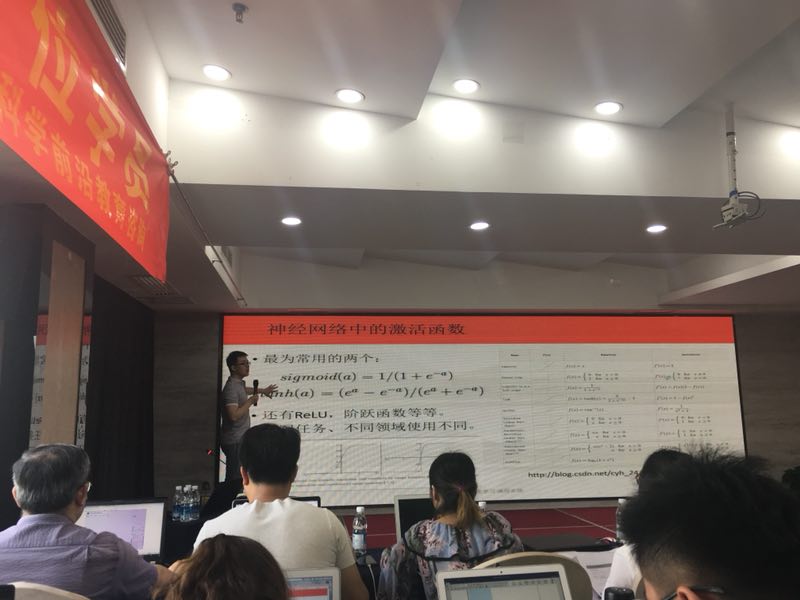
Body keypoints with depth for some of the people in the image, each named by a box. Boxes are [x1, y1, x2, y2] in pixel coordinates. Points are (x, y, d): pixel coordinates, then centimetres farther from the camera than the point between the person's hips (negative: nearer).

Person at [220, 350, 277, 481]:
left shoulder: (239, 383, 9)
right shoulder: (231, 388, -21)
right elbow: (234, 415, -30)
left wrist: (263, 390, 46)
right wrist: (250, 401, -18)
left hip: (240, 438, 10)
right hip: (234, 441, -10)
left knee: (238, 476, 17)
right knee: (234, 479, -4)